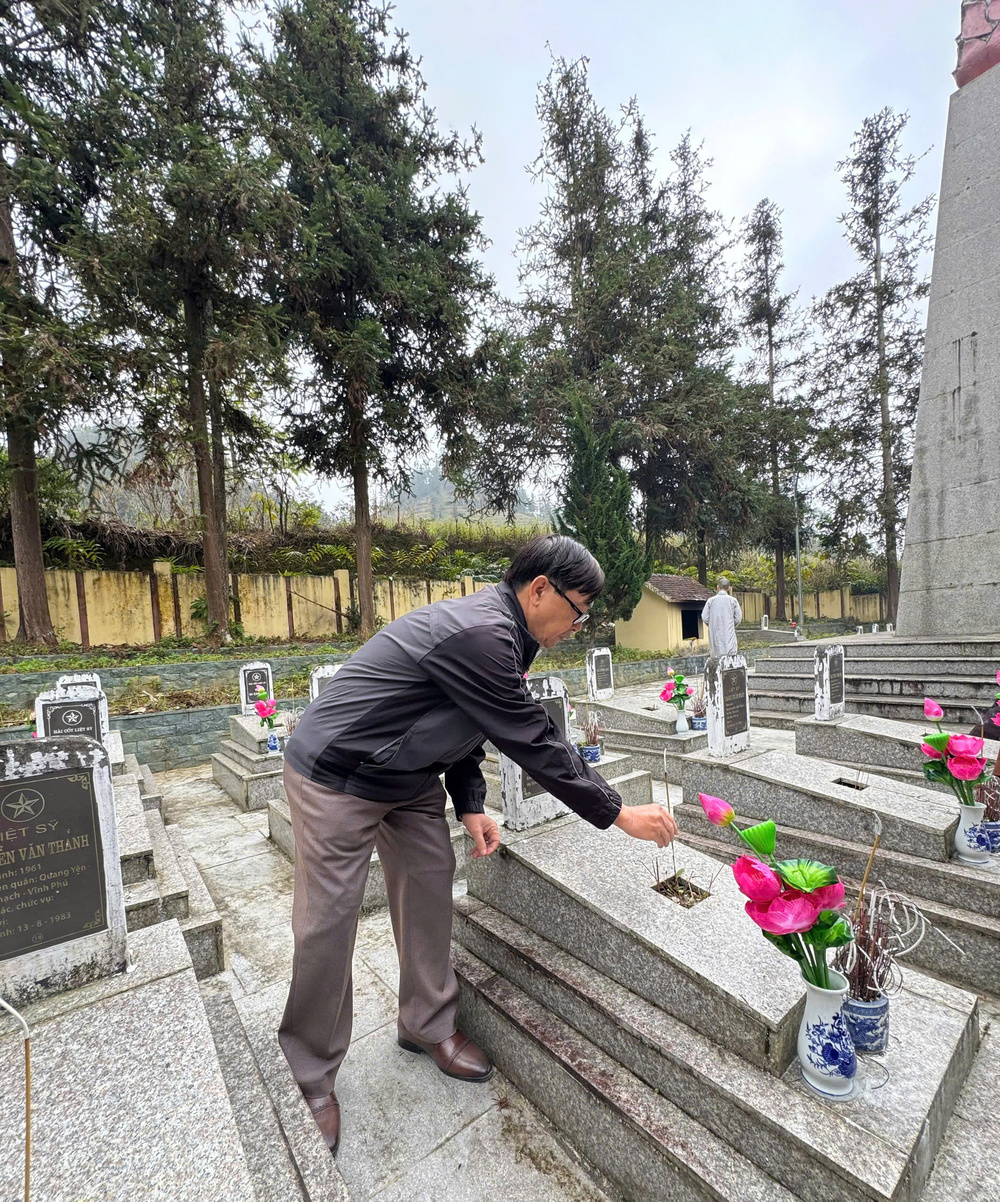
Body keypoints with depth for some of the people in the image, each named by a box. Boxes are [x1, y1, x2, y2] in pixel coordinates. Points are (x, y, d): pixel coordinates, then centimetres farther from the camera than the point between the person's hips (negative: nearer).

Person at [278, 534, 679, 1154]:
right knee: (328, 923, 3)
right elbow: (536, 743, -27)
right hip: (337, 778, -9)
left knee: (430, 888, 13)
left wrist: (471, 805, 1)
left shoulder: (497, 631, 1)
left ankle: (428, 1024, 36)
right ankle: (312, 1075, 27)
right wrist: (621, 814, -17)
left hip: (409, 778, 9)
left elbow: (465, 723, 9)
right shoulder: (479, 636, -31)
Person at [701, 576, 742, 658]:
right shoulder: (733, 600, -1)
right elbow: (738, 618, 0)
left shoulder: (710, 600, -1)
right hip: (729, 634, -1)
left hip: (715, 633, 1)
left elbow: (705, 618, -3)